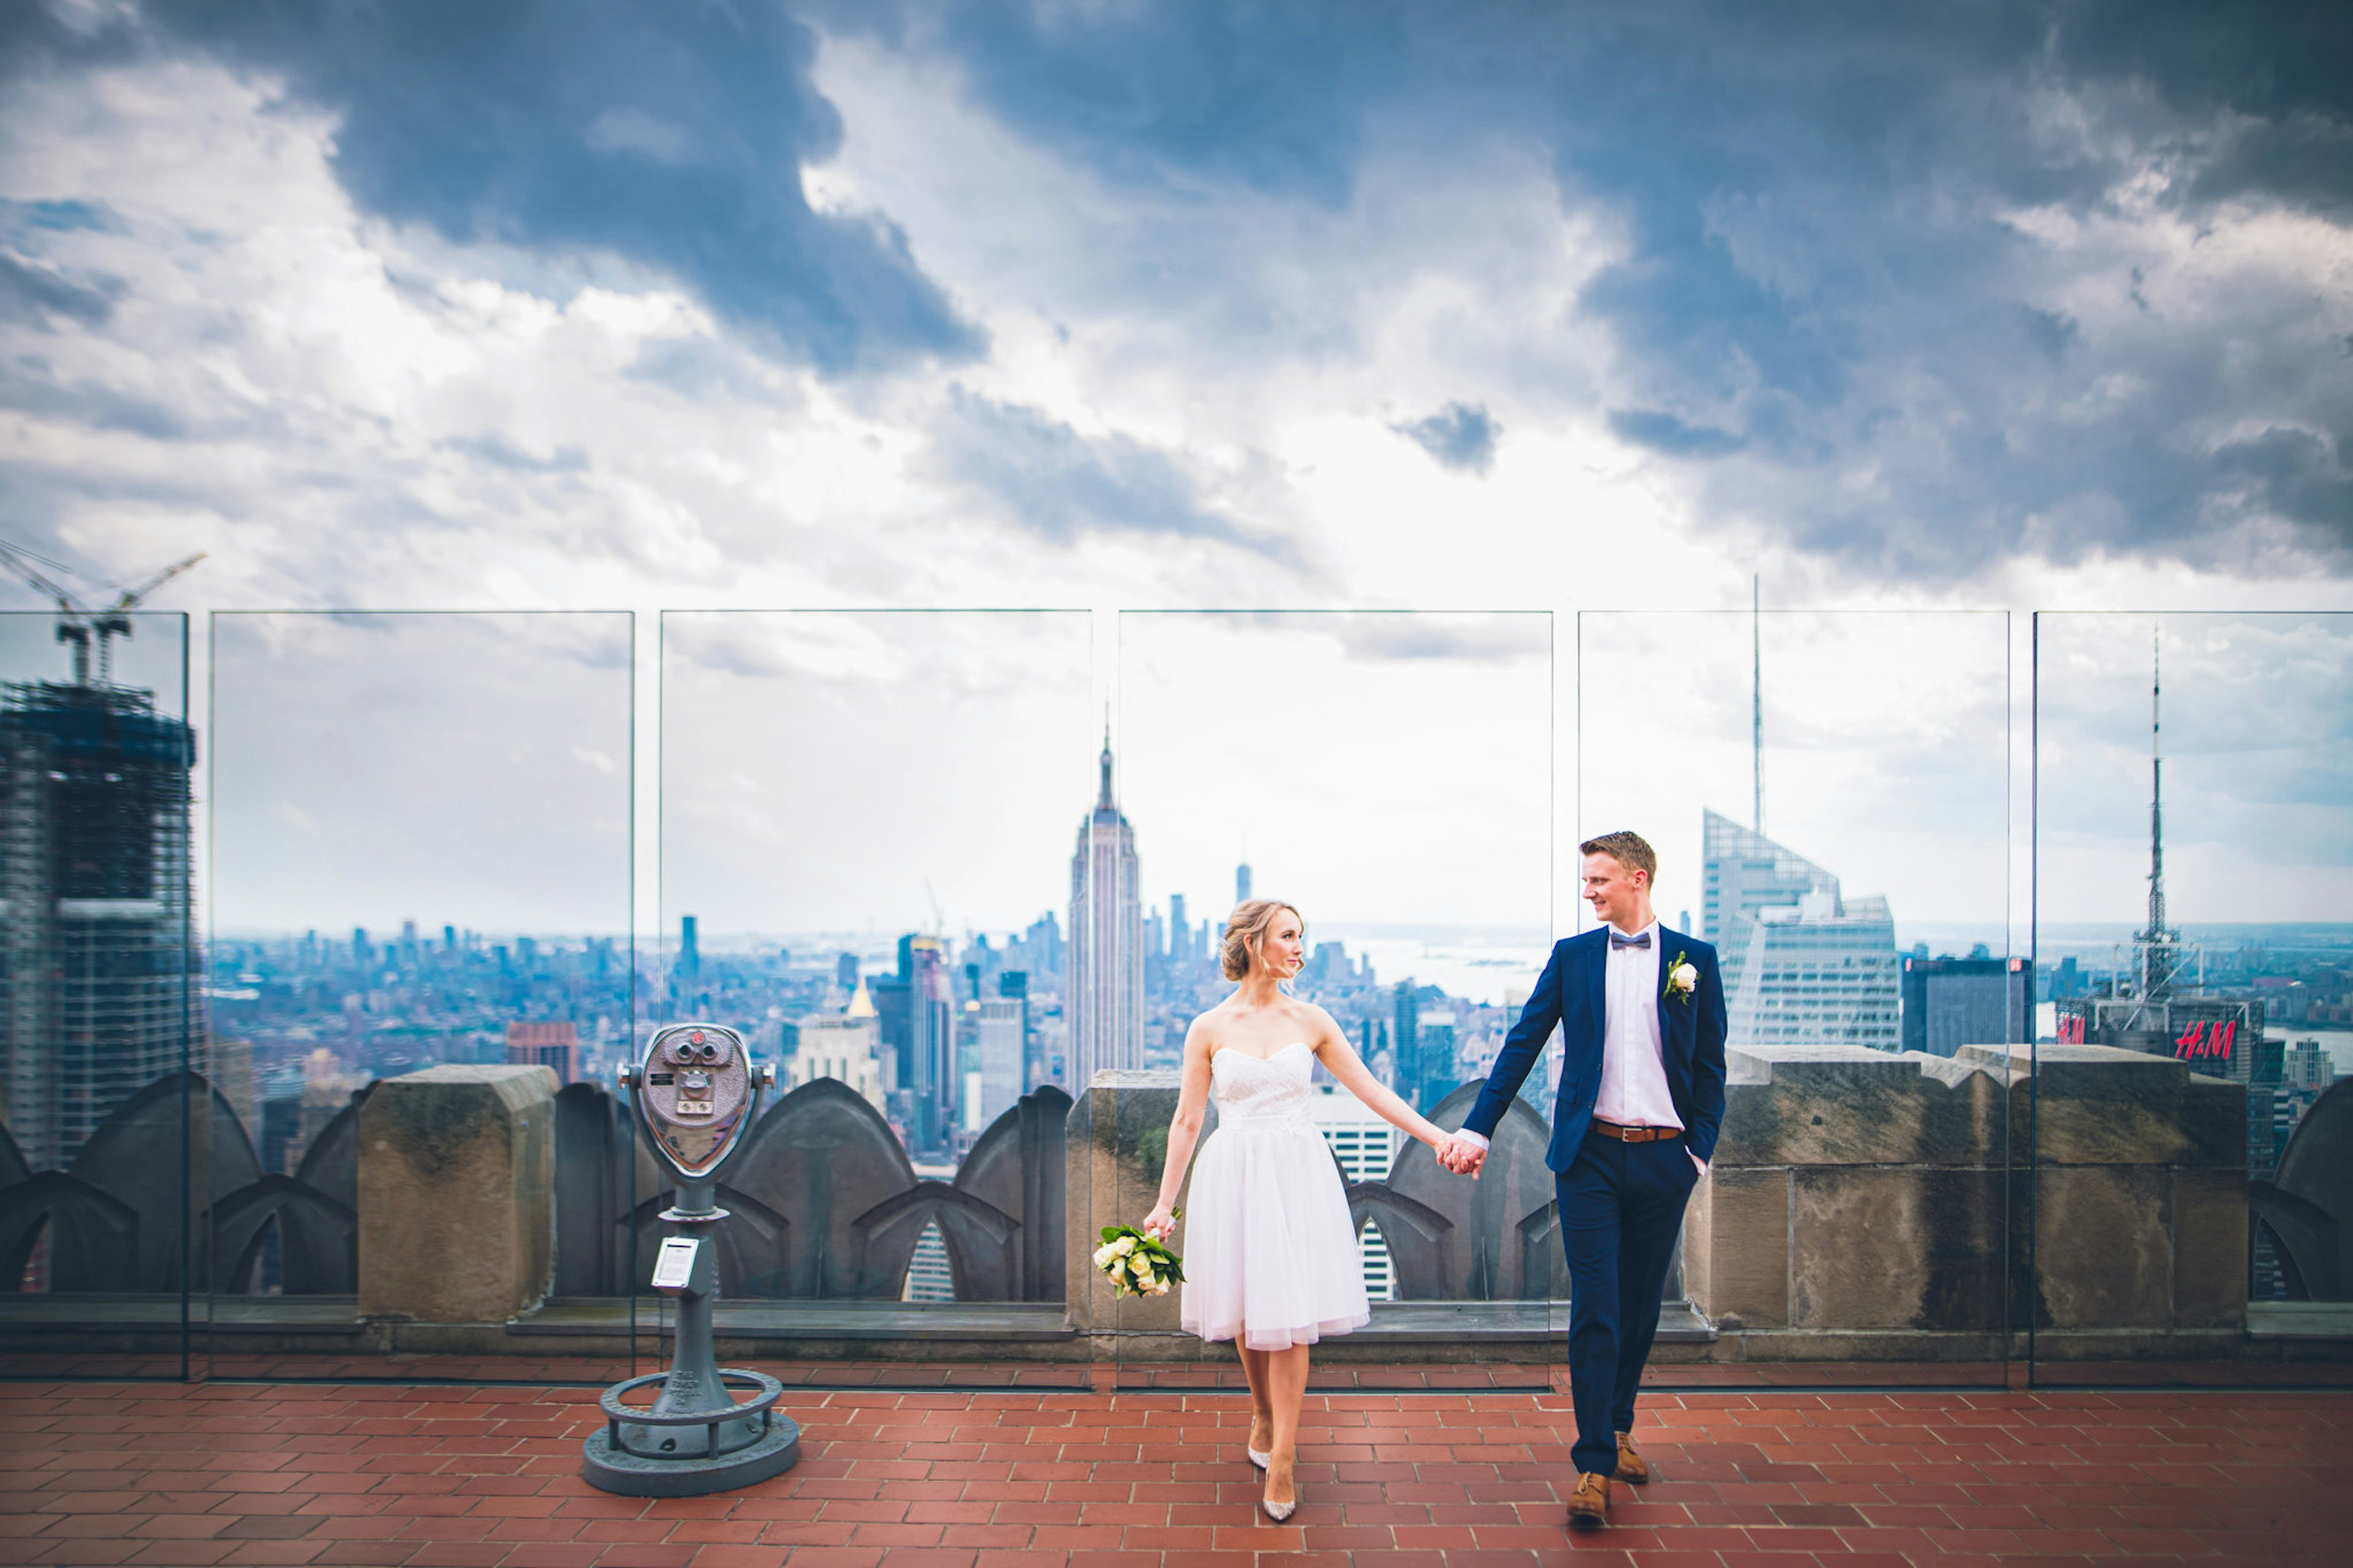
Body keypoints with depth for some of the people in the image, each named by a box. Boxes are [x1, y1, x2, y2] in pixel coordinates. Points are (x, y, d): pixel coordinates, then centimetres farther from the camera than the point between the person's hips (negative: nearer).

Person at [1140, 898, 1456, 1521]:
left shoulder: (1311, 1022, 3)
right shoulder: (1208, 1029, -1)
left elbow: (1373, 1091, 5)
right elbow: (1186, 1121, 2)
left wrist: (1441, 1139, -2)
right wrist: (1164, 1204, 0)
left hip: (1298, 1174, 0)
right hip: (1234, 1177, 0)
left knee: (1288, 1312, -4)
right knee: (1248, 1311, 9)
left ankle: (1282, 1458, 4)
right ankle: (1263, 1416, 35)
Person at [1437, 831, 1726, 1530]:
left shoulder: (1694, 959, 4)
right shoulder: (1572, 956, 4)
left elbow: (1710, 1065, 6)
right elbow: (1523, 1046, 2)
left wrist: (1701, 1149, -1)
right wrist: (1478, 1128, -3)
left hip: (1663, 1158, 1)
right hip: (1591, 1156, -1)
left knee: (1640, 1304, 13)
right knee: (1595, 1307, -4)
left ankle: (1617, 1427, 32)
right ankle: (1594, 1463, 2)